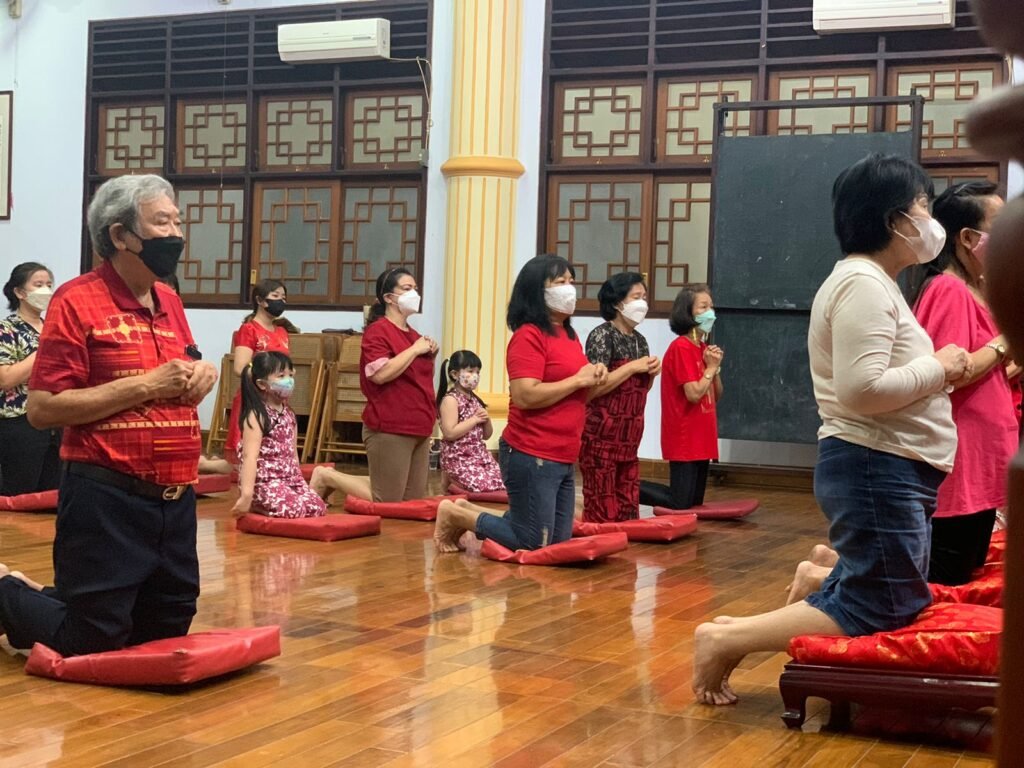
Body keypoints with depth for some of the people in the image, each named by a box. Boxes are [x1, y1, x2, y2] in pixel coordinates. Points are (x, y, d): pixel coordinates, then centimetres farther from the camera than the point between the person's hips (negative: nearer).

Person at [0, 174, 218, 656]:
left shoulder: (170, 302, 11)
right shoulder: (77, 301, -11)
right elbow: (42, 409, -17)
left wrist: (200, 377, 0)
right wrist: (145, 386, -18)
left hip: (176, 498, 7)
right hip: (106, 498, -7)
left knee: (167, 634, 19)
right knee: (90, 646, 3)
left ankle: (60, 601, 39)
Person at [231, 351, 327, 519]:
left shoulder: (289, 414, 12)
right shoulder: (257, 415, -13)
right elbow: (250, 456, -21)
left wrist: (299, 481, 17)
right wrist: (246, 494, -29)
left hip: (290, 478, 8)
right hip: (263, 482, -8)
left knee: (318, 507, -7)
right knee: (294, 509, -27)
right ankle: (255, 504, 0)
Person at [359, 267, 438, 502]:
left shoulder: (413, 334, 17)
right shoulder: (377, 331, -8)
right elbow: (380, 374, -22)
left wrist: (431, 355, 10)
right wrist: (415, 350, -15)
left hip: (419, 428, 9)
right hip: (389, 430, -8)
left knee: (416, 502, 9)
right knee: (388, 504, -9)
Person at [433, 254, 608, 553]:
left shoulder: (569, 335, 14)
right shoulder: (528, 336, -13)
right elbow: (525, 396, -24)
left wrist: (593, 379, 3)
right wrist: (579, 380, -16)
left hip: (564, 458, 9)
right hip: (531, 457, -9)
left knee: (558, 543, 15)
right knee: (532, 545, -2)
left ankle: (469, 512, 25)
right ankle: (455, 515, 13)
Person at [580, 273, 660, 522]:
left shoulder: (639, 340, 14)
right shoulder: (602, 336, -10)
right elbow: (592, 387, -20)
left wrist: (652, 372, 3)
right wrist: (632, 366, -17)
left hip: (629, 439, 8)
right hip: (601, 438, -8)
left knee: (628, 510, 9)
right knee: (602, 511, -6)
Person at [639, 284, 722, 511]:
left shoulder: (704, 348, 13)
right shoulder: (681, 348, -14)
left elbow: (716, 396, 16)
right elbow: (694, 394, -21)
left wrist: (716, 368, 0)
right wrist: (711, 368, -8)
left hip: (702, 437, 9)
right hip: (684, 439, -9)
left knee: (696, 501, 13)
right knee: (681, 504, -8)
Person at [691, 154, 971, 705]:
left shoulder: (874, 283, 17)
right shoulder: (863, 283, -16)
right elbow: (863, 389, -25)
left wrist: (938, 368, 3)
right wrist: (938, 368, -13)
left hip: (888, 473, 10)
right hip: (877, 471, -10)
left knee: (899, 599, 16)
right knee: (880, 613, -7)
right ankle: (726, 640, -8)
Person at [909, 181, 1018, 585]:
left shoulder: (978, 293, 14)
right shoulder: (948, 290, -14)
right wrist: (1006, 343, -12)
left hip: (981, 468, 10)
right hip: (956, 471, -10)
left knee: (964, 582, 15)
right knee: (943, 585, -4)